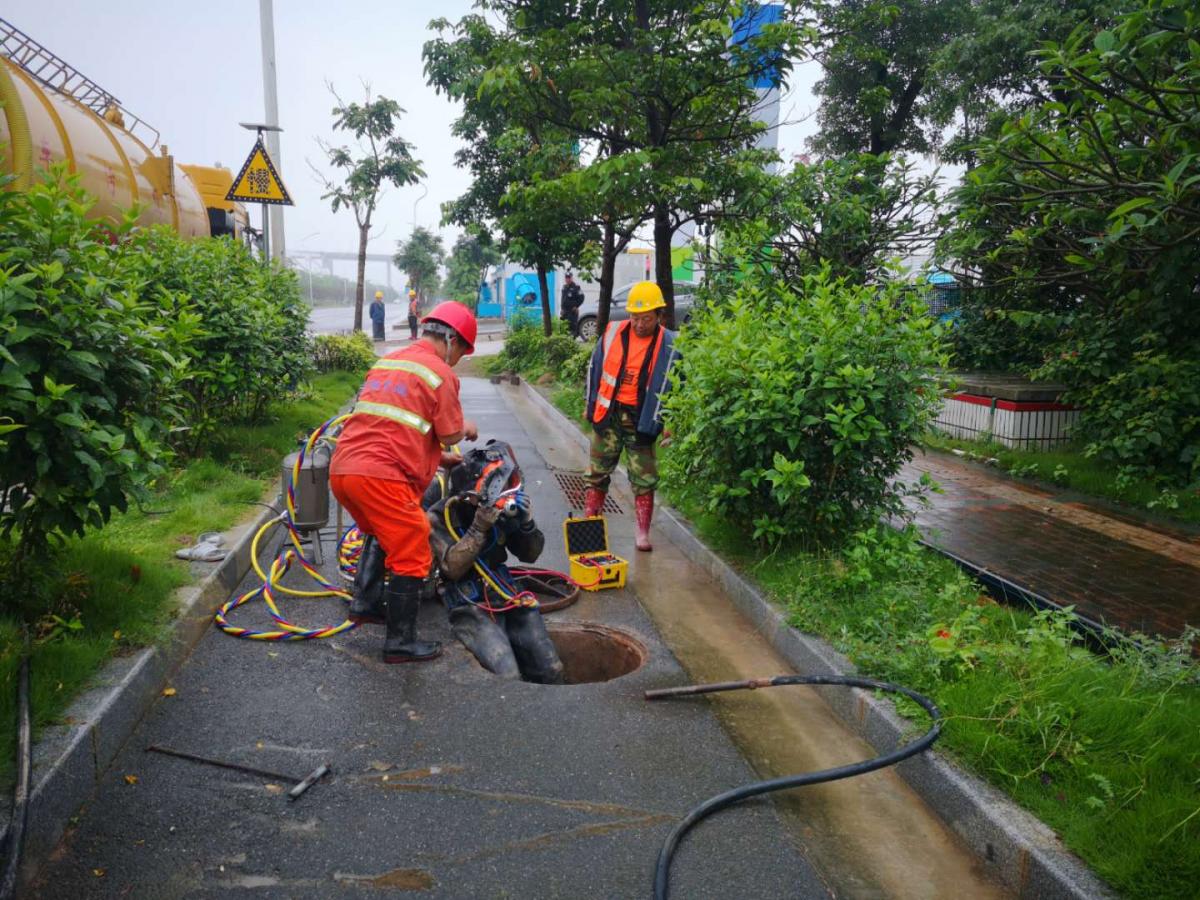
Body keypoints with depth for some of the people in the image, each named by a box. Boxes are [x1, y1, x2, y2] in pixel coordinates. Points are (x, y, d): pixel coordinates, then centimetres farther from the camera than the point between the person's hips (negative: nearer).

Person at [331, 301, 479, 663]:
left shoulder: (386, 361, 21)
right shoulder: (440, 373, -3)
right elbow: (450, 435, -4)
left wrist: (438, 456, 33)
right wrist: (466, 428, 20)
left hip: (341, 469, 9)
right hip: (381, 477, -8)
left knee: (384, 535, 31)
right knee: (412, 557, 3)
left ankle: (365, 602, 33)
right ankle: (401, 642, 9)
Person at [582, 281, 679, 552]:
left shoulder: (669, 344, -6)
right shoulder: (613, 332, -1)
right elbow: (594, 368, 10)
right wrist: (591, 404, 12)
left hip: (642, 420, -2)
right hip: (608, 414, 2)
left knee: (644, 479, 3)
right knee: (597, 473, 10)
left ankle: (643, 534, 13)